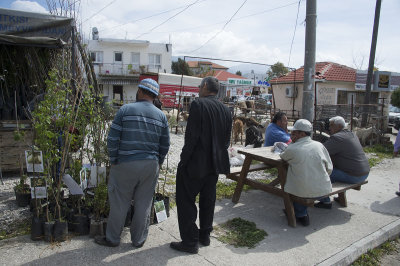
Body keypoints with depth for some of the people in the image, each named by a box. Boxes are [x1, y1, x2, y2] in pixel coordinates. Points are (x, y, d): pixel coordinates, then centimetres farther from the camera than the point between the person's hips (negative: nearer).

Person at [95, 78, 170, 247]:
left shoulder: (125, 110, -5)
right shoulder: (161, 116, 4)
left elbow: (112, 139, -7)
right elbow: (165, 145, 6)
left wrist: (113, 161, 3)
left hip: (126, 164, -2)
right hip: (150, 165, 3)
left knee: (119, 203, 11)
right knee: (143, 204, 12)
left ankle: (112, 238, 25)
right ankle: (139, 239, 25)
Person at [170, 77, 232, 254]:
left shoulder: (198, 104, -15)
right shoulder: (225, 110, 7)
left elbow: (192, 136, -20)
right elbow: (226, 140, 9)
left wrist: (184, 159, -12)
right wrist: (218, 157, 16)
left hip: (195, 164, -7)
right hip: (215, 164, 8)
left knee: (186, 201, 5)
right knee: (207, 200, 19)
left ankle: (190, 242, 12)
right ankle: (205, 235, 33)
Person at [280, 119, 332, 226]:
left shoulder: (292, 149, -14)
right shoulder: (319, 145, -2)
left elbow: (282, 156, 10)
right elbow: (329, 169, 3)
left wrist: (292, 142, 5)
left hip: (304, 192, -4)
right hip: (324, 190, 4)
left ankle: (301, 215, 25)